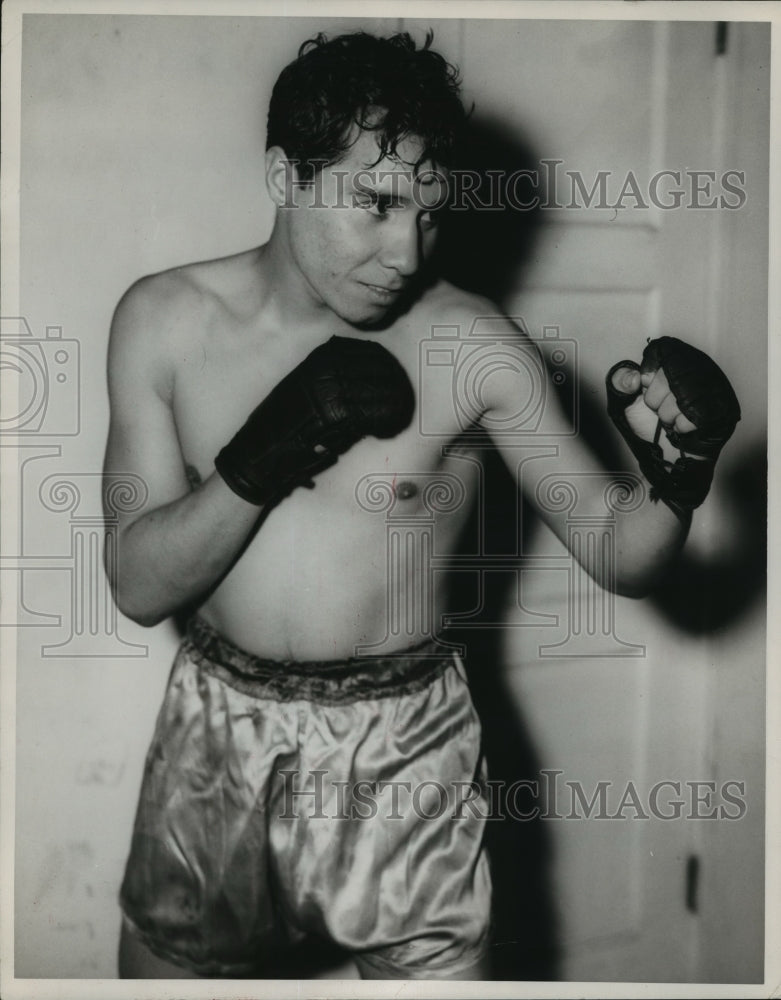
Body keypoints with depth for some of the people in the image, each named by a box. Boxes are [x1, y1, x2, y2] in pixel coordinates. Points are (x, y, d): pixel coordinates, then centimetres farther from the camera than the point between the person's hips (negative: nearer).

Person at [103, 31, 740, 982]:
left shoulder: (472, 344, -13)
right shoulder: (165, 318, -7)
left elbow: (619, 558, -9)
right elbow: (139, 585, -9)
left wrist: (676, 480, -30)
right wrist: (265, 455, -24)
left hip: (401, 747, -2)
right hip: (215, 736, 3)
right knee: (162, 967, 20)